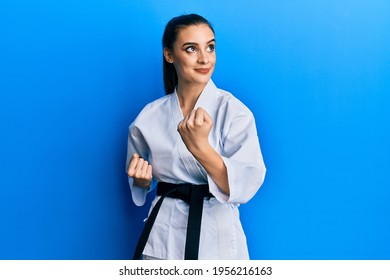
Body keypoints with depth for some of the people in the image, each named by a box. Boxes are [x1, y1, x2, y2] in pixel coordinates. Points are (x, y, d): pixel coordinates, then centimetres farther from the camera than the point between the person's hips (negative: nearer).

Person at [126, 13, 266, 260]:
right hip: (164, 236, 2)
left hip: (217, 236, -2)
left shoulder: (233, 110, -10)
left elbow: (247, 185, -18)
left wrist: (200, 146, -28)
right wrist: (141, 178, -10)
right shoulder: (150, 116, -1)